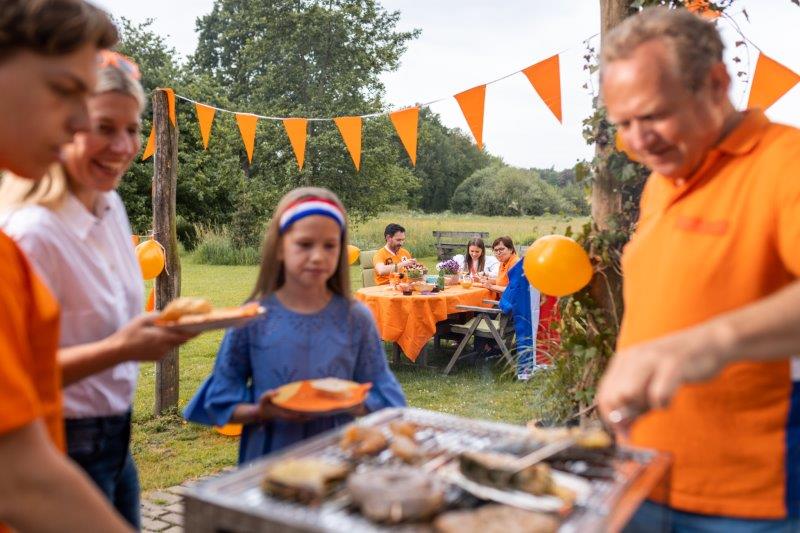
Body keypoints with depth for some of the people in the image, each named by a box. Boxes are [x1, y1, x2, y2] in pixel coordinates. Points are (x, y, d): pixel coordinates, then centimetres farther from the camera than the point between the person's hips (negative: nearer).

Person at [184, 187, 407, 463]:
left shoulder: (356, 319, 0)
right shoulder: (252, 319, -3)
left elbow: (380, 398, 4)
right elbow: (222, 401, 3)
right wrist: (261, 412, -13)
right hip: (269, 460, 0)